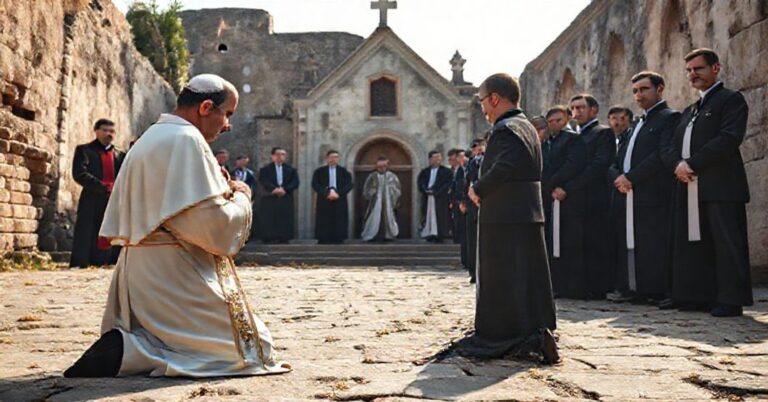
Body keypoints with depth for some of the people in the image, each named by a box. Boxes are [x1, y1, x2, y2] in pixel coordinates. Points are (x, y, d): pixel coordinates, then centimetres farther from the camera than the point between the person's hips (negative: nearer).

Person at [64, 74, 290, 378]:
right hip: (176, 276, -10)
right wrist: (240, 197, -1)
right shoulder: (186, 140, -13)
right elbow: (213, 225, -21)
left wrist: (221, 191, 18)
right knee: (256, 347, -7)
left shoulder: (147, 140, 18)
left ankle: (125, 345, 2)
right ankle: (129, 353, -15)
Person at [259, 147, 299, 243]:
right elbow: (263, 181, -6)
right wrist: (274, 189, -21)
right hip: (270, 200, -2)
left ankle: (283, 240, 0)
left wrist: (285, 189, -13)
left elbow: (295, 182, 3)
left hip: (286, 200, 2)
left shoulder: (291, 169, 14)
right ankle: (269, 241, -3)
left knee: (285, 222, -2)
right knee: (269, 223, -5)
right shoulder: (265, 169, 9)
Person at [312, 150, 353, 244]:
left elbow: (349, 185, 0)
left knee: (338, 224, -1)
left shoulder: (344, 171, 10)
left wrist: (338, 193, -15)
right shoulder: (319, 171, 8)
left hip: (340, 202, 1)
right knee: (324, 224, -3)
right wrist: (327, 193, -16)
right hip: (324, 202, -1)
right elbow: (315, 185, -3)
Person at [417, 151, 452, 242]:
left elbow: (447, 184, -5)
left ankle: (438, 236, -6)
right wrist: (426, 191, -11)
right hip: (427, 198, 3)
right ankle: (429, 235, 2)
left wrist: (435, 192, -13)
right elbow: (420, 183, 6)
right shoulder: (424, 172, 12)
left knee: (439, 217, -7)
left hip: (440, 198, -3)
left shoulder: (446, 171, 4)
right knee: (427, 216, 0)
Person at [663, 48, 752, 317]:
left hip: (721, 186, -7)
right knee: (691, 242, 7)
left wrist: (692, 163, -16)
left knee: (727, 243, -6)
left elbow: (729, 138, -13)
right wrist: (677, 165, -5)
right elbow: (673, 147, 17)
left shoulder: (731, 100, 1)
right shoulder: (689, 111, 25)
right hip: (689, 187, 8)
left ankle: (731, 300, -2)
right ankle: (693, 295, 13)